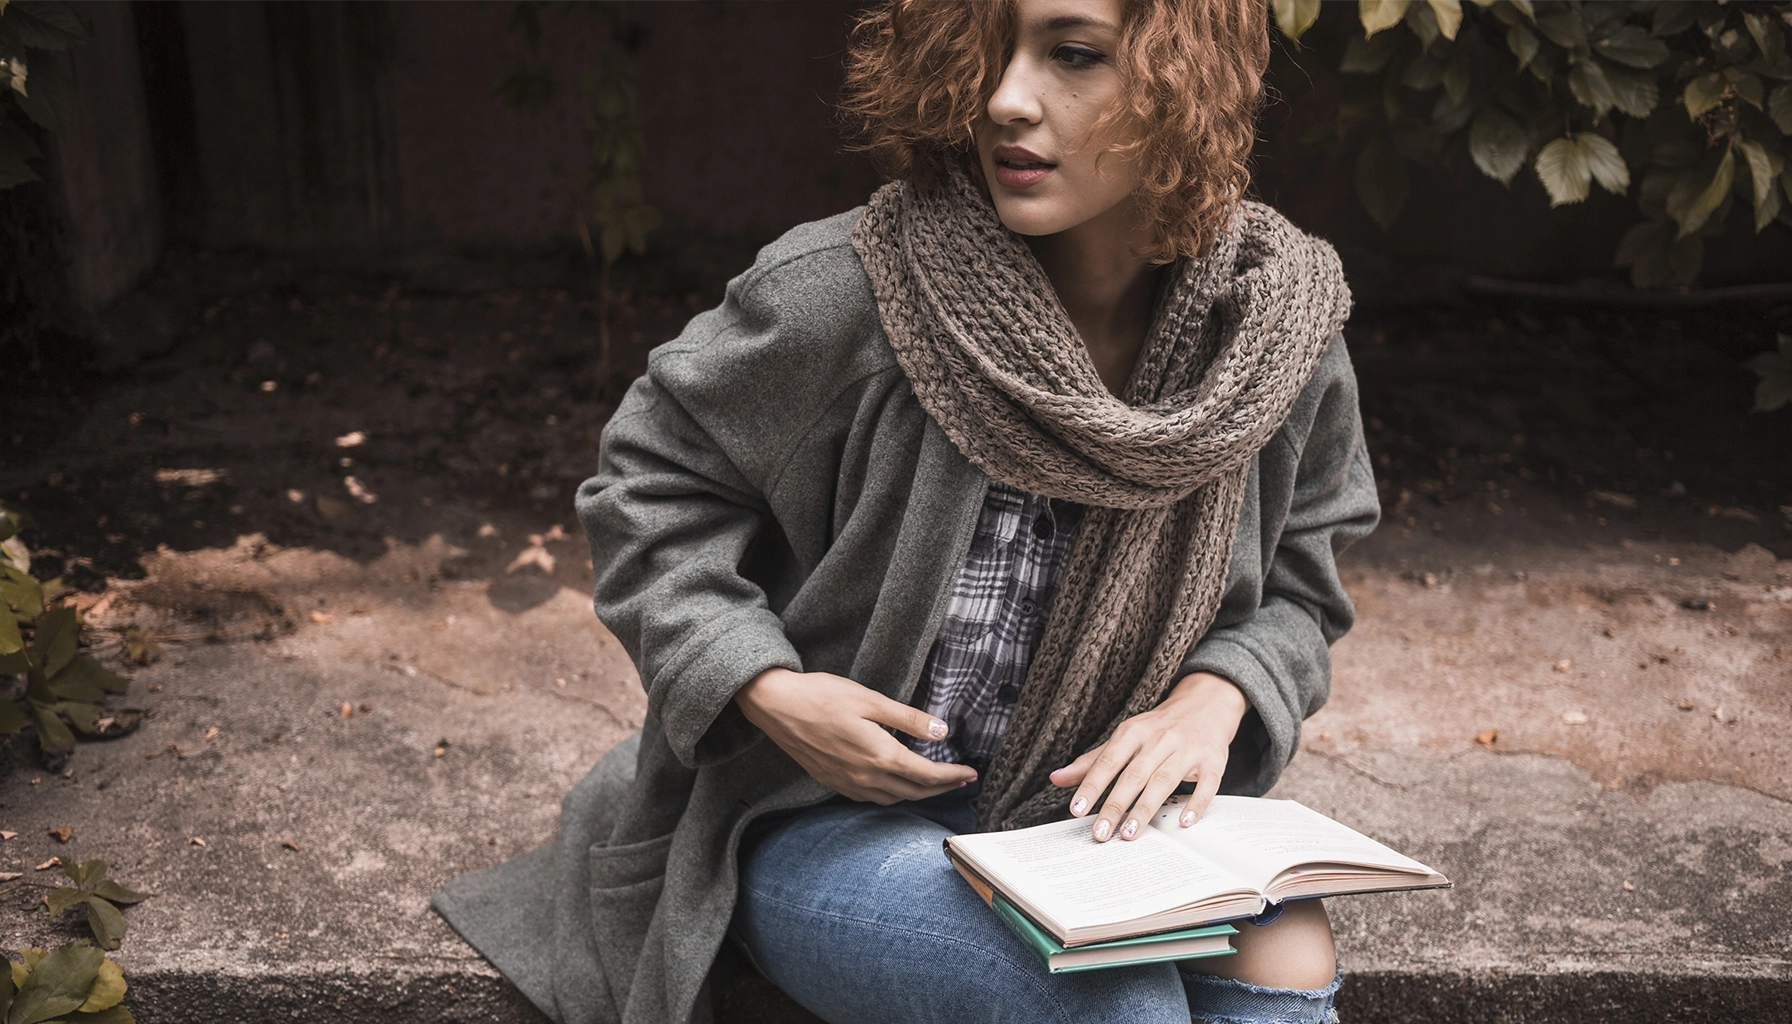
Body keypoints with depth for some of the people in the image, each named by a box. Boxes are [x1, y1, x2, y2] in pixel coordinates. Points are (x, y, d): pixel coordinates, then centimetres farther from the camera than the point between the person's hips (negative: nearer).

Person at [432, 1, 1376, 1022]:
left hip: (1098, 805, 4)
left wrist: (1216, 692, -12)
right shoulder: (841, 290, -18)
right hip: (829, 823, -3)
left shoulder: (1279, 326, -5)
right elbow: (653, 481, -4)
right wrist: (762, 688, -16)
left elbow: (1298, 581, 10)